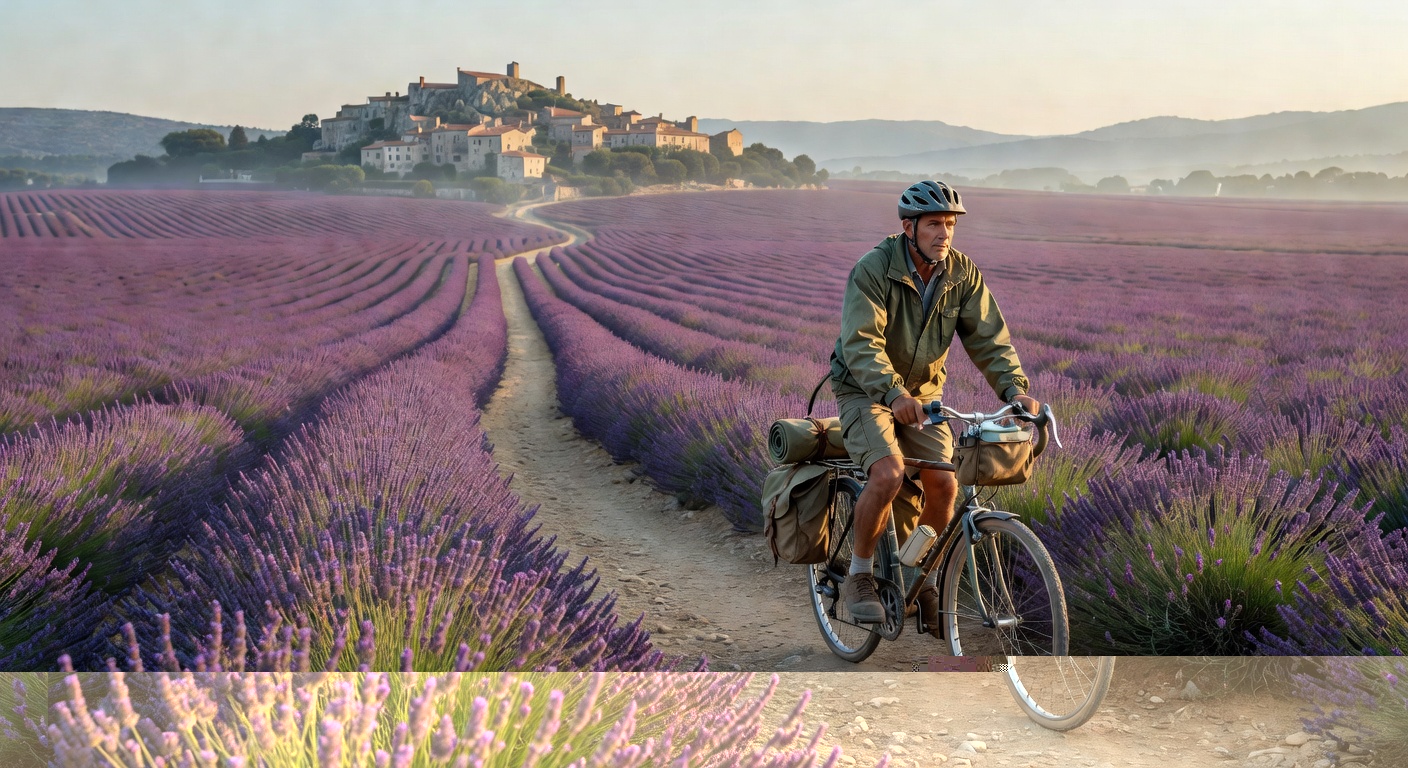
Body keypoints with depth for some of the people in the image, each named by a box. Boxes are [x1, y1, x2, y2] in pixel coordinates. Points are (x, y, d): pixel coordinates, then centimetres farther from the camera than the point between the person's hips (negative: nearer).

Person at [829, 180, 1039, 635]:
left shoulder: (963, 273, -6)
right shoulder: (873, 269, -21)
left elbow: (988, 338, -7)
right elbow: (861, 343, -31)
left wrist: (1014, 389, -24)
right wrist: (893, 394, -47)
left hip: (922, 391, 5)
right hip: (865, 390, -5)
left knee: (944, 484, -9)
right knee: (888, 474, -27)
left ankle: (925, 584, 11)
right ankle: (859, 576, -7)